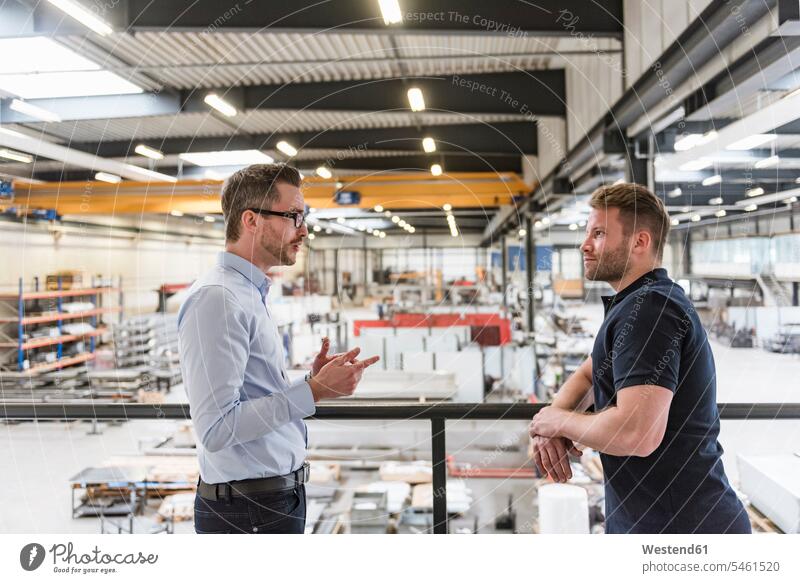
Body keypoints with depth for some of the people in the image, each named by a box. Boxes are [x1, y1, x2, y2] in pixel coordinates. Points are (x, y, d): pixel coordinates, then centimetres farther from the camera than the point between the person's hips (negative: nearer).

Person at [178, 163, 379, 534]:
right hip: (247, 510, -9)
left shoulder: (252, 295, 13)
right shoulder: (216, 298, -18)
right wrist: (313, 392, -23)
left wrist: (313, 381, 4)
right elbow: (215, 428, -25)